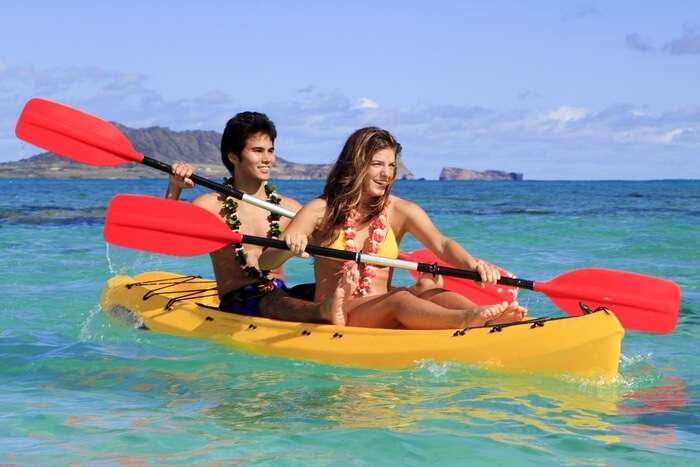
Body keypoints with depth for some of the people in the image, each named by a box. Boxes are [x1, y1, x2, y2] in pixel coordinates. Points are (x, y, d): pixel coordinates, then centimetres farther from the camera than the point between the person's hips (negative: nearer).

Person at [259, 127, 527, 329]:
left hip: (383, 314, 3)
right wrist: (289, 247, -27)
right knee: (400, 299, -33)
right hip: (332, 315, -3)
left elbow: (441, 245, -8)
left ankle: (488, 321, -57)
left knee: (432, 293, -28)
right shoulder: (322, 210, 4)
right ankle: (466, 320, -61)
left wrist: (472, 264, -31)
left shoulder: (400, 211, 10)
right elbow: (265, 262, -3)